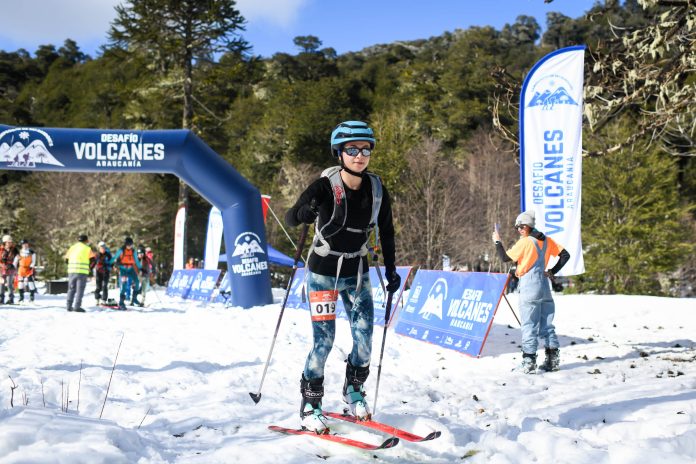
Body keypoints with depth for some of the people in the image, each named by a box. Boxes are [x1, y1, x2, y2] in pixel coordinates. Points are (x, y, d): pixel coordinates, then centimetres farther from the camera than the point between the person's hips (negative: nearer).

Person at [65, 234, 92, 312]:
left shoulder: (73, 247, 13)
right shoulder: (87, 248, -1)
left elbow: (66, 256, 24)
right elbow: (92, 255, 12)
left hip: (71, 271, 5)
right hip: (82, 271, -5)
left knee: (71, 289, 13)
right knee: (80, 290, -3)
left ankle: (69, 306, 11)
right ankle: (77, 306, -9)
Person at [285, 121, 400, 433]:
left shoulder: (377, 189, -4)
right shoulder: (325, 186, -17)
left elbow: (386, 231, 8)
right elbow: (290, 218, -21)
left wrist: (390, 270, 7)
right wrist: (305, 213, -44)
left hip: (357, 272, 4)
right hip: (323, 272, -4)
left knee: (365, 336, 0)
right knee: (324, 340, -7)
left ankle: (354, 390, 26)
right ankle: (310, 405, 11)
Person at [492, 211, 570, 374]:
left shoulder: (525, 242, -10)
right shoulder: (547, 240, 9)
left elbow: (505, 258, -10)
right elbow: (565, 255, 12)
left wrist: (497, 242, 2)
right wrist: (552, 272, 10)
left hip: (529, 288, -6)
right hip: (544, 287, 6)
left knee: (529, 325, -5)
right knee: (547, 324, 12)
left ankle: (529, 361, -6)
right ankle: (553, 360, 14)